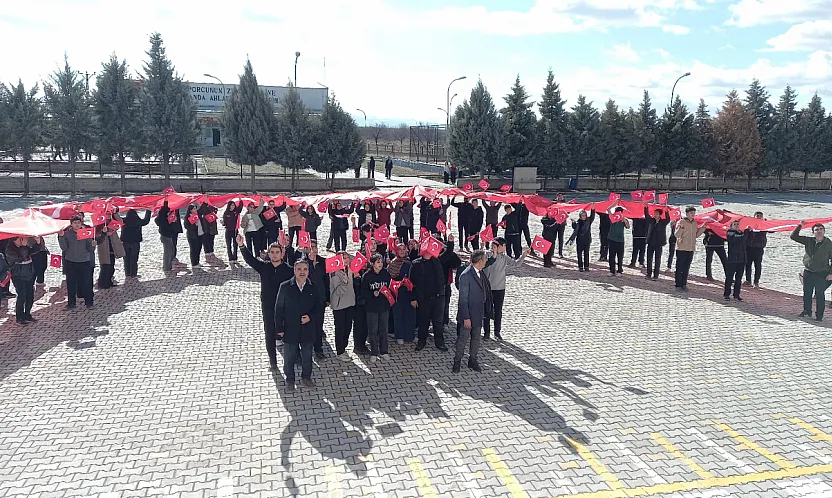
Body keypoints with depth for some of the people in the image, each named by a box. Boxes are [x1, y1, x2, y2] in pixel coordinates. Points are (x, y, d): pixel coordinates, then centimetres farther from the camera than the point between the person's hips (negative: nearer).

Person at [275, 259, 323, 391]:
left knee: (307, 356, 15)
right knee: (289, 357, 9)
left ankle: (306, 377, 34)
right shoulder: (285, 287, -7)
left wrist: (310, 316, -12)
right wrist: (279, 328, -4)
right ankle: (290, 380, 27)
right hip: (290, 329, -1)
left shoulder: (313, 287, -3)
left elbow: (319, 306, 5)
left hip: (308, 329, 1)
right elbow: (279, 308, -2)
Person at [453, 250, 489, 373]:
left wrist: (484, 312, 13)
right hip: (468, 314, -7)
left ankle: (472, 360, 30)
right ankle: (457, 362, 20)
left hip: (479, 313, 8)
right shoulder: (466, 275, -21)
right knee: (463, 338, 5)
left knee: (476, 338, 16)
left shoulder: (481, 273, 4)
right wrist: (466, 318, -19)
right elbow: (463, 299, -19)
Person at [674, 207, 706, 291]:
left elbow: (696, 235, 16)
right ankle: (678, 285, 2)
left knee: (686, 268, 12)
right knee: (680, 268, -2)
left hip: (691, 249, 6)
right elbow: (677, 235, -15)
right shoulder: (681, 222, -8)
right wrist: (681, 228, -31)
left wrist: (703, 228, 7)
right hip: (681, 249, -6)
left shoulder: (695, 223, 11)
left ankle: (684, 284, 20)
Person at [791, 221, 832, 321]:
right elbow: (794, 236, 6)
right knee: (807, 293, 11)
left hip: (822, 274, -3)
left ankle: (819, 315, 9)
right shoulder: (808, 241, 4)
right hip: (808, 273, 3)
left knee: (819, 295, 0)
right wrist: (800, 226, -5)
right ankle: (807, 312, 24)